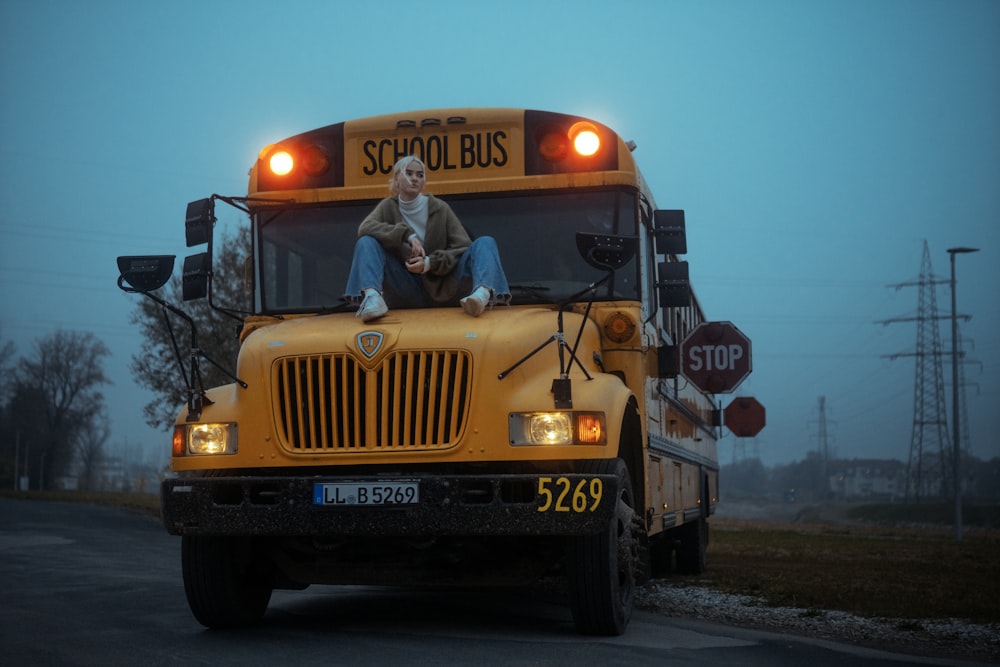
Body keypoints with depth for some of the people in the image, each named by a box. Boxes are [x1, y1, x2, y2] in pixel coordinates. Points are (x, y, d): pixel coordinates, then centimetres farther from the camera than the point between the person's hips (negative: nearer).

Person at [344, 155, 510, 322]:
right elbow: (365, 228, -15)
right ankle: (372, 296, -48)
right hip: (406, 288, 0)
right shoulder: (388, 206, 5)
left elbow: (464, 247, -3)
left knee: (485, 243, -17)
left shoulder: (439, 208, 2)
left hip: (440, 287, 0)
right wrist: (407, 235, -27)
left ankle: (483, 294, -51)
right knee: (366, 242, -18)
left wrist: (430, 263, -18)